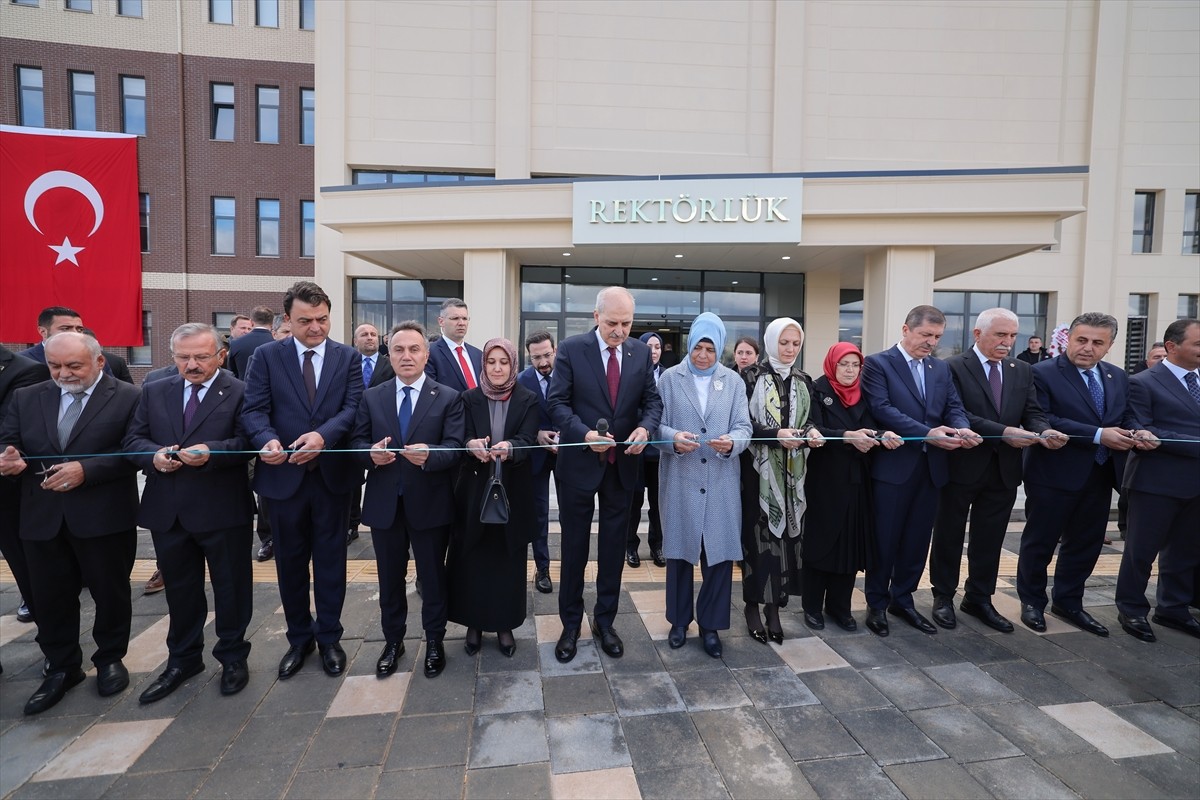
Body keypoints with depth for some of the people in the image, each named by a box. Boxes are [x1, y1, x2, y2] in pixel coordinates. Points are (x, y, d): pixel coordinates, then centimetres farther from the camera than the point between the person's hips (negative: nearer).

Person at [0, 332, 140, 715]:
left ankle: (110, 659, 30)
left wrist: (85, 470, -22)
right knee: (50, 597, 13)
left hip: (104, 517, -4)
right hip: (43, 518, 4)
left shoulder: (126, 398, -6)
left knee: (110, 592, 10)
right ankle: (62, 668, 31)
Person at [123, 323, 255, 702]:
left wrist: (211, 451, -28)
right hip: (167, 511, 5)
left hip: (223, 511, -4)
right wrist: (153, 455, -13)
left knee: (230, 586, 10)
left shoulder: (240, 393, -6)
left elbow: (247, 442, -13)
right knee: (180, 590, 19)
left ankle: (232, 656, 29)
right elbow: (133, 439, 8)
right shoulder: (154, 392, 10)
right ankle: (182, 660, 38)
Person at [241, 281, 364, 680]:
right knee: (290, 563, 15)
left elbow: (353, 407, -10)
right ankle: (299, 638, 35)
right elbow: (253, 409, -6)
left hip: (333, 474, -1)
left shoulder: (349, 357, 1)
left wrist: (323, 436, -28)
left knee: (331, 562, 11)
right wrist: (267, 439, -28)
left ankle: (329, 638, 29)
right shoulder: (266, 356, 2)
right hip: (283, 475, 1)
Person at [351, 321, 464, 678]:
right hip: (384, 503, 3)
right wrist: (371, 453, -20)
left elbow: (455, 447, -12)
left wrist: (429, 454, -32)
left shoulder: (448, 398, -4)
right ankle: (393, 641, 38)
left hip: (429, 504, -2)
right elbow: (356, 442, 3)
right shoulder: (372, 397, 6)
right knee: (390, 578, 18)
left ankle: (435, 642, 32)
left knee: (433, 577, 12)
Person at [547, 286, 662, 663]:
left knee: (613, 548, 14)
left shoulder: (641, 352, 1)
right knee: (575, 548, 11)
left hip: (622, 464, 3)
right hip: (579, 462, -3)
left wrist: (645, 427, -18)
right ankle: (570, 624, 29)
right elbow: (557, 403, -10)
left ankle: (605, 621, 33)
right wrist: (585, 434, -25)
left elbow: (652, 400, 3)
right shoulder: (571, 349, -8)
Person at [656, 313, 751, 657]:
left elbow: (744, 428, 2)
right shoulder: (670, 378, 3)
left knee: (721, 554, 5)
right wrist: (674, 438, -22)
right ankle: (679, 620, 30)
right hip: (680, 480, -1)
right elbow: (658, 424, -1)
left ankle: (710, 625, 24)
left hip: (722, 481, 1)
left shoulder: (733, 381, 8)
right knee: (679, 551, 11)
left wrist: (732, 442, -20)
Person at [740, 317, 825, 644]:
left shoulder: (804, 381, 11)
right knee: (759, 534, -1)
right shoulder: (751, 376, -4)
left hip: (792, 472, 5)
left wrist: (811, 433, -9)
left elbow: (807, 421, 14)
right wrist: (775, 435, -22)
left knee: (785, 534, 6)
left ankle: (774, 605, 17)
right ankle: (753, 605, 14)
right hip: (759, 469, -4)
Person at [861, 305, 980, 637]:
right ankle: (876, 603, 20)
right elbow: (882, 409, -16)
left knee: (918, 539, 13)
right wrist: (927, 433, -23)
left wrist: (962, 428, -16)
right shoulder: (878, 363, -6)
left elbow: (954, 406, 7)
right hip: (893, 465, -6)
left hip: (931, 466, 6)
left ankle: (902, 599, 29)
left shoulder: (941, 368, 15)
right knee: (885, 538, 4)